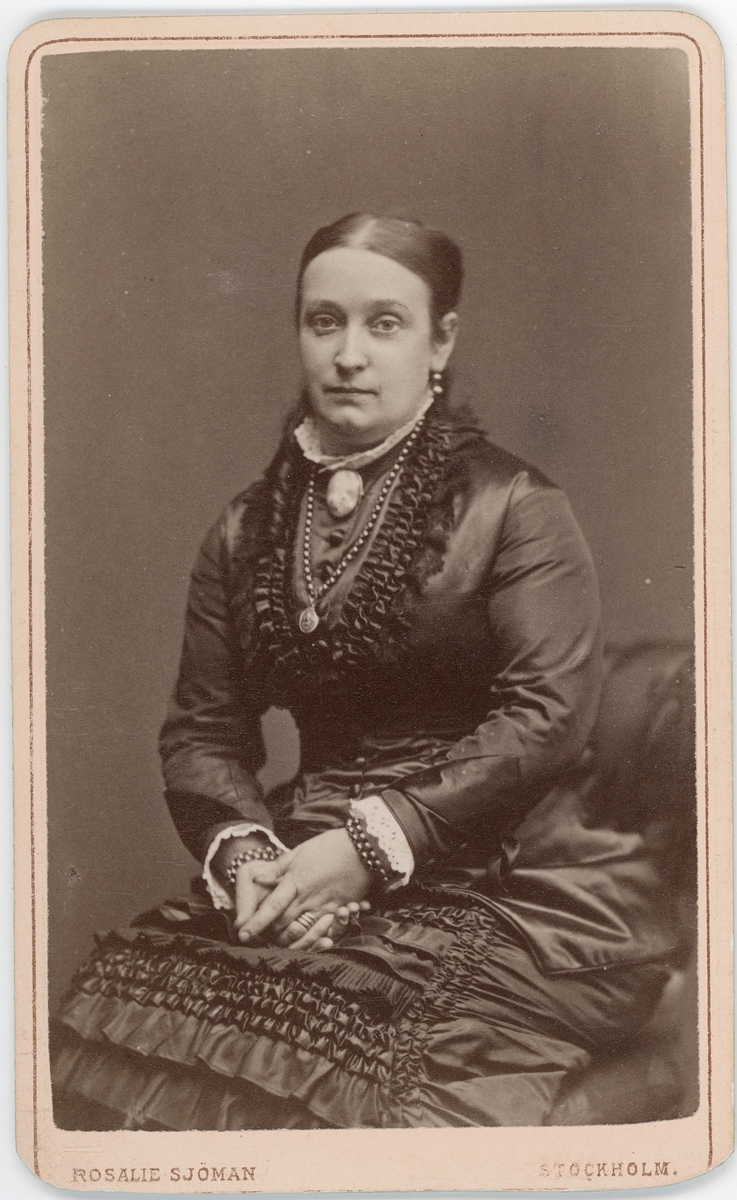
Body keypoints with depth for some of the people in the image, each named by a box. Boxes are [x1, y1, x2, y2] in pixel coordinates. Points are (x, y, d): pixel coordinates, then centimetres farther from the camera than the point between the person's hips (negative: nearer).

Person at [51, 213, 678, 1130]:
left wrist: (375, 842, -17)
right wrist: (242, 848, -8)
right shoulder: (244, 532, 14)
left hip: (510, 882, -4)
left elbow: (547, 716, -10)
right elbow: (201, 732, 13)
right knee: (112, 1005, -20)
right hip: (313, 877, 4)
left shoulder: (512, 505, -1)